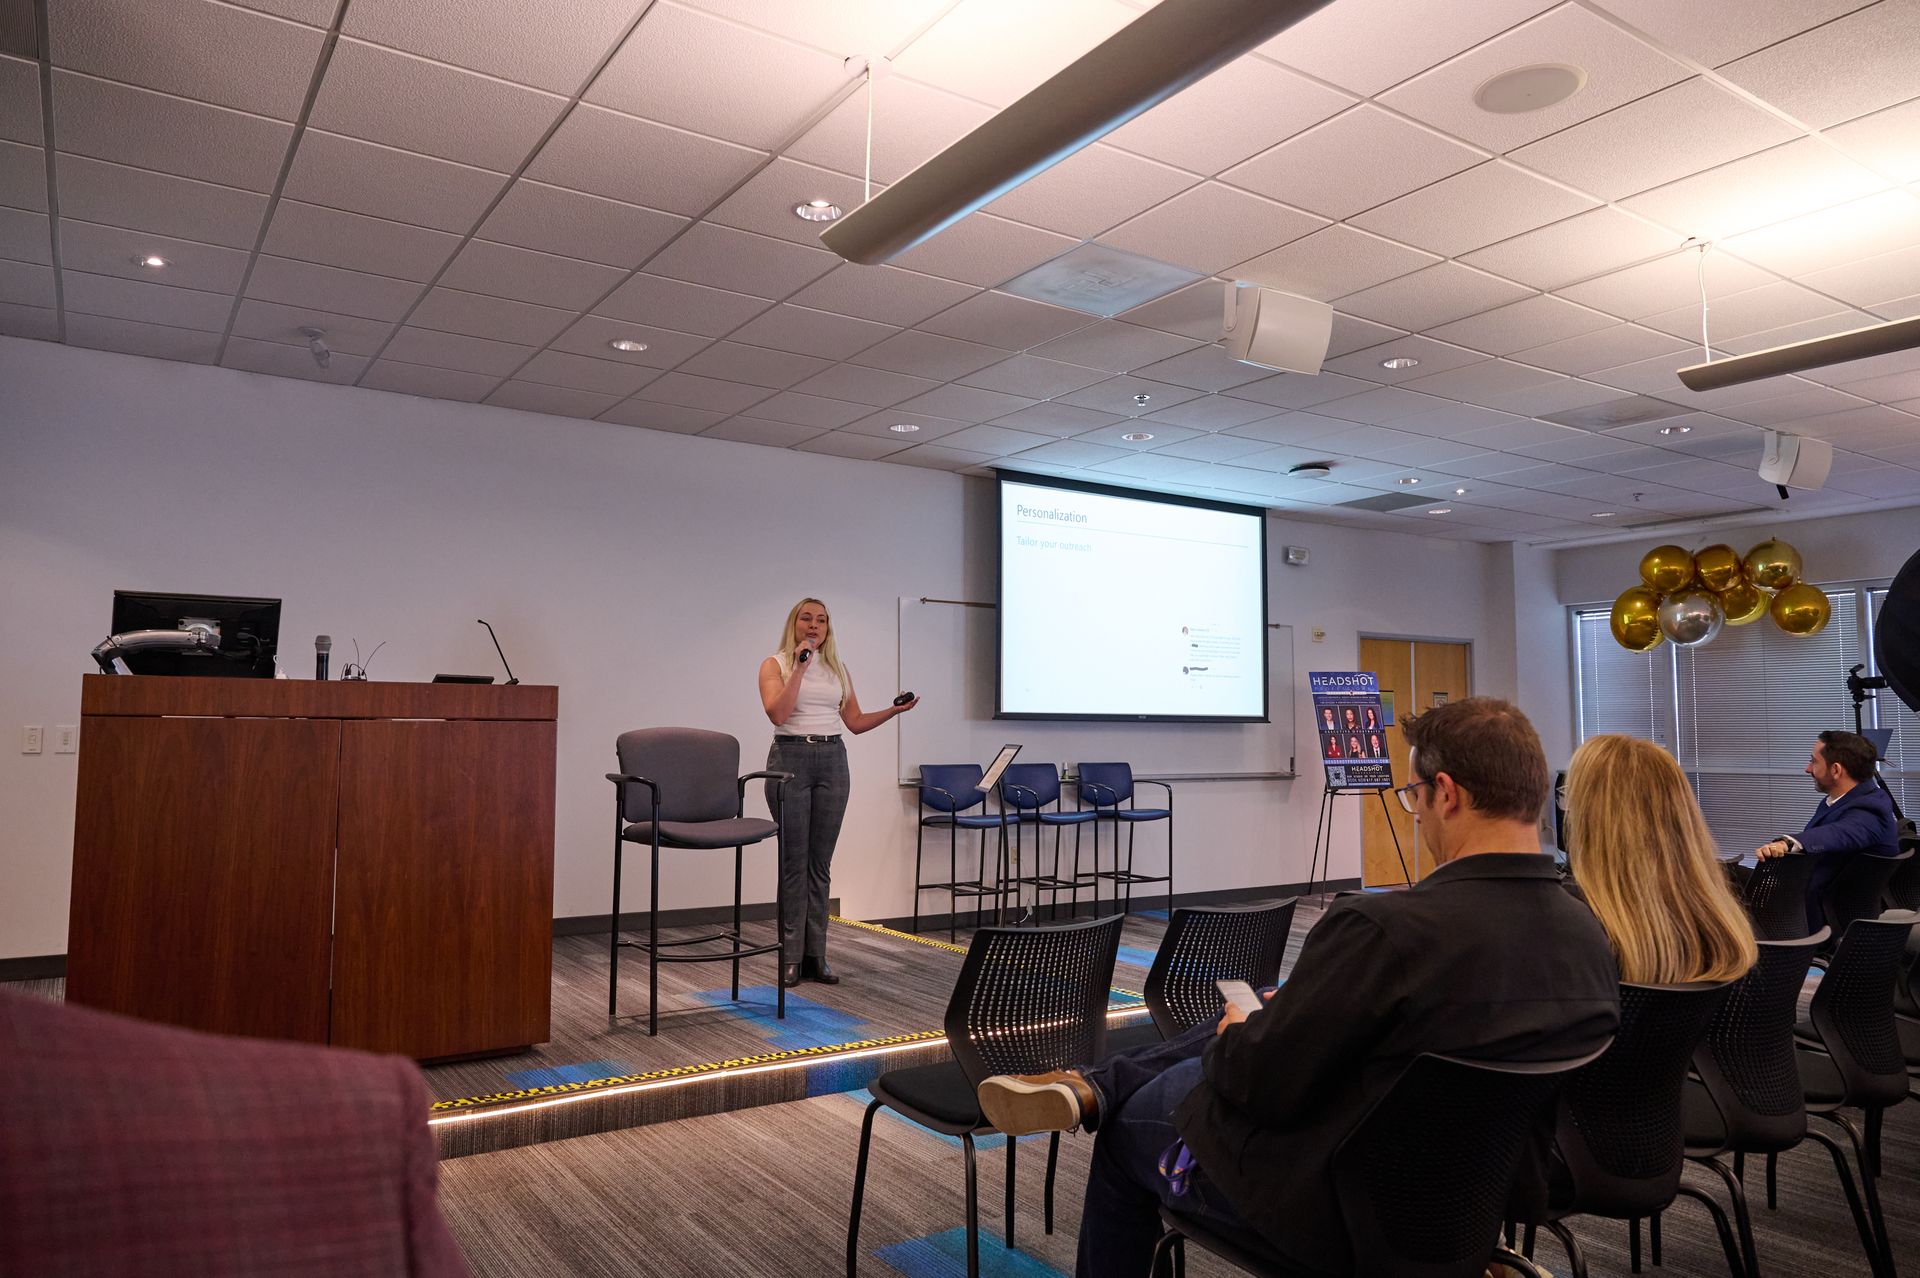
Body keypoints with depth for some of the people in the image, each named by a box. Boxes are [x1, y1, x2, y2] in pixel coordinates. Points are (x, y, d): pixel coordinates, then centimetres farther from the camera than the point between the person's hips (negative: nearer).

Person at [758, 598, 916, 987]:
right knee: (794, 862, -2)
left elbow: (856, 722, 14)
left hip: (832, 761, 4)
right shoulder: (775, 664, 1)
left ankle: (816, 954, 12)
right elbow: (777, 713, -15)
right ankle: (791, 956, 7)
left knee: (821, 863, 6)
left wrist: (894, 710, 2)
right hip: (790, 758, -4)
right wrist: (800, 668, -17)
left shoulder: (837, 669, 13)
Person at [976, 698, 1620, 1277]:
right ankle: (1089, 1086, 25)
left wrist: (1234, 1035, -1)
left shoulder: (1383, 926, -33)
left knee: (1127, 1131, 19)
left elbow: (1258, 1081, -24)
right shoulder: (1590, 937, -9)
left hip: (1328, 1209, -7)